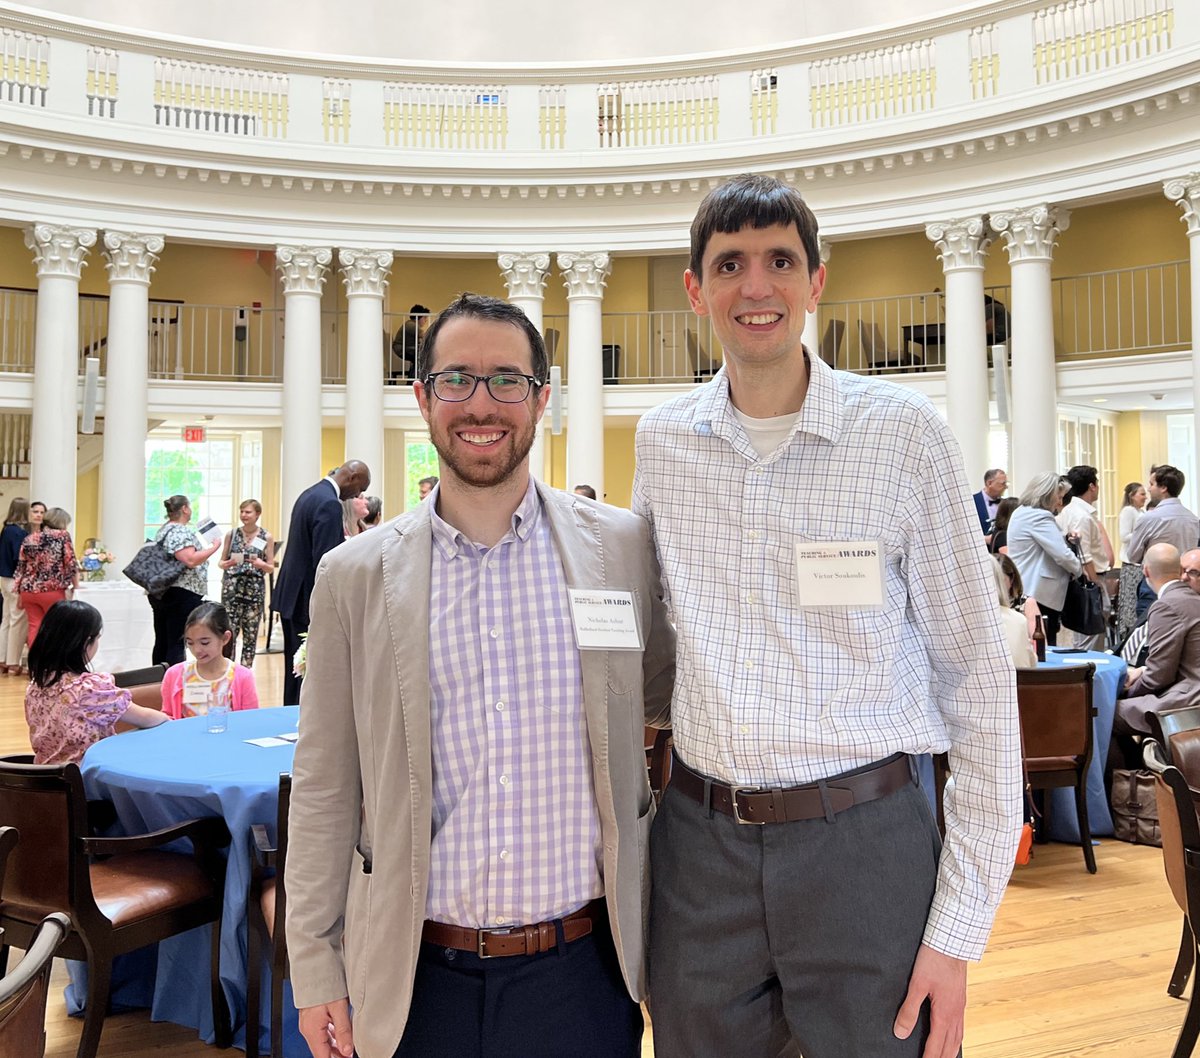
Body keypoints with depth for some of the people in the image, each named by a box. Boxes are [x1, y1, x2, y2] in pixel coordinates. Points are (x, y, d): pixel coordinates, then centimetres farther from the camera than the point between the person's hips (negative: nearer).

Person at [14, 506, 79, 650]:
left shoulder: (29, 539, 9)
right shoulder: (62, 535, -4)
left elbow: (21, 568, 10)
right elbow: (70, 563, -4)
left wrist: (20, 592, 16)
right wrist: (76, 585, 10)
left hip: (29, 590, 5)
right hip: (52, 591, -5)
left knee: (34, 627, 8)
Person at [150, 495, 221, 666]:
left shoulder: (164, 530, 16)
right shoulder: (181, 532, -13)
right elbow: (190, 560, -25)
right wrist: (214, 547, -14)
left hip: (160, 594, 9)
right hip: (181, 596, -9)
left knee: (161, 643, 11)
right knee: (176, 645, -8)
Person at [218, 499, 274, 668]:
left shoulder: (266, 537, 3)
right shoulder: (231, 534, 6)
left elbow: (271, 567, 6)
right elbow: (221, 562, 11)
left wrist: (261, 564, -16)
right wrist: (226, 564, -11)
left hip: (255, 589, 0)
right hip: (232, 588, 0)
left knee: (251, 634, 4)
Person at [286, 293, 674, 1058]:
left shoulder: (623, 549, -3)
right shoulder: (355, 577, -2)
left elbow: (668, 699, 11)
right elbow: (325, 788, 2)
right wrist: (314, 966, 2)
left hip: (583, 971, 0)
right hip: (417, 978, 1)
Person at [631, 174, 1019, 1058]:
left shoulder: (904, 433, -7)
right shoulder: (661, 443, 3)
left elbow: (978, 681, -5)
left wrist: (958, 930, -8)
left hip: (865, 847, -3)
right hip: (699, 844, 3)